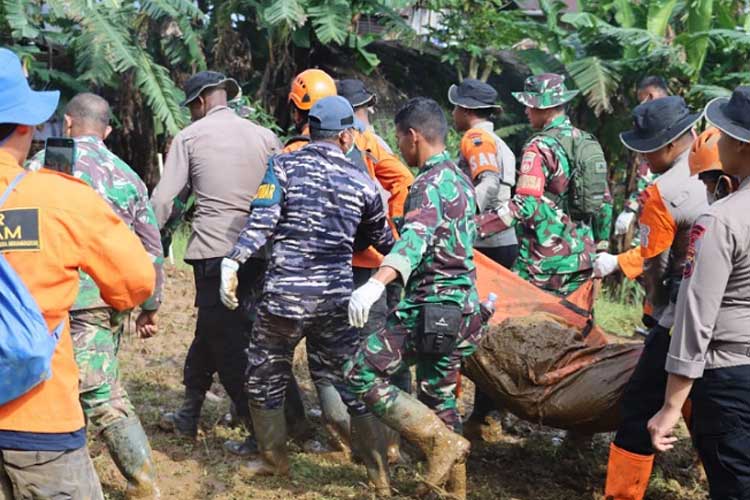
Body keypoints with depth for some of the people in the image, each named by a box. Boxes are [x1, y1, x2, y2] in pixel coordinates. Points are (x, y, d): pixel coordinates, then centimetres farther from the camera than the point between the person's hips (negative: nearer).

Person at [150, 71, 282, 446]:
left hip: (214, 250, -5)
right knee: (209, 331, 18)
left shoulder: (189, 137, 0)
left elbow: (163, 200, -4)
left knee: (229, 345, 2)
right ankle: (188, 415, 28)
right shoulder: (264, 136, 9)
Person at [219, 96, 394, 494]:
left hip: (285, 294, -2)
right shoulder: (361, 182, 5)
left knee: (264, 378, 18)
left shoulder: (283, 166, -1)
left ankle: (274, 458, 30)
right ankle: (379, 470, 15)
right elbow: (382, 240, 17)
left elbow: (261, 222, -14)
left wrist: (232, 262, -16)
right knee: (348, 381, 12)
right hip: (336, 297, 2)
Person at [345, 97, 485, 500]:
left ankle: (442, 441, -7)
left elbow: (415, 237, -34)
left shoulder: (431, 182, -15)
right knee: (438, 396, 17)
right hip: (460, 304, 10)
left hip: (432, 304, -10)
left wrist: (376, 284, -48)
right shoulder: (460, 179, 16)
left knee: (362, 375, -8)